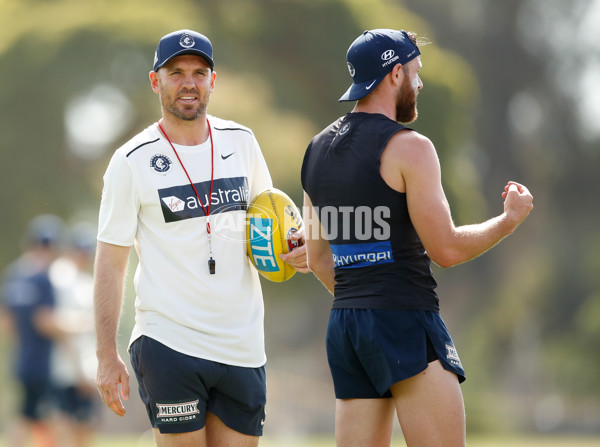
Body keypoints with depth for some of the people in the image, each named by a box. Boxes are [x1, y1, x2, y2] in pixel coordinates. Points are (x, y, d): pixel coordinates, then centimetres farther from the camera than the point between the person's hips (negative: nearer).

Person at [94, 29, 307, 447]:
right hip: (168, 344, -4)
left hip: (243, 345, 4)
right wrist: (107, 356, -7)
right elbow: (111, 262, -2)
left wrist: (295, 250, 0)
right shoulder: (133, 161, -2)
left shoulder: (241, 142, 9)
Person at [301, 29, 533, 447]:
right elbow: (447, 249, -11)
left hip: (345, 326, 8)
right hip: (405, 321, -8)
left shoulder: (318, 150, 15)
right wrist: (510, 219, 3)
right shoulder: (408, 147, -9)